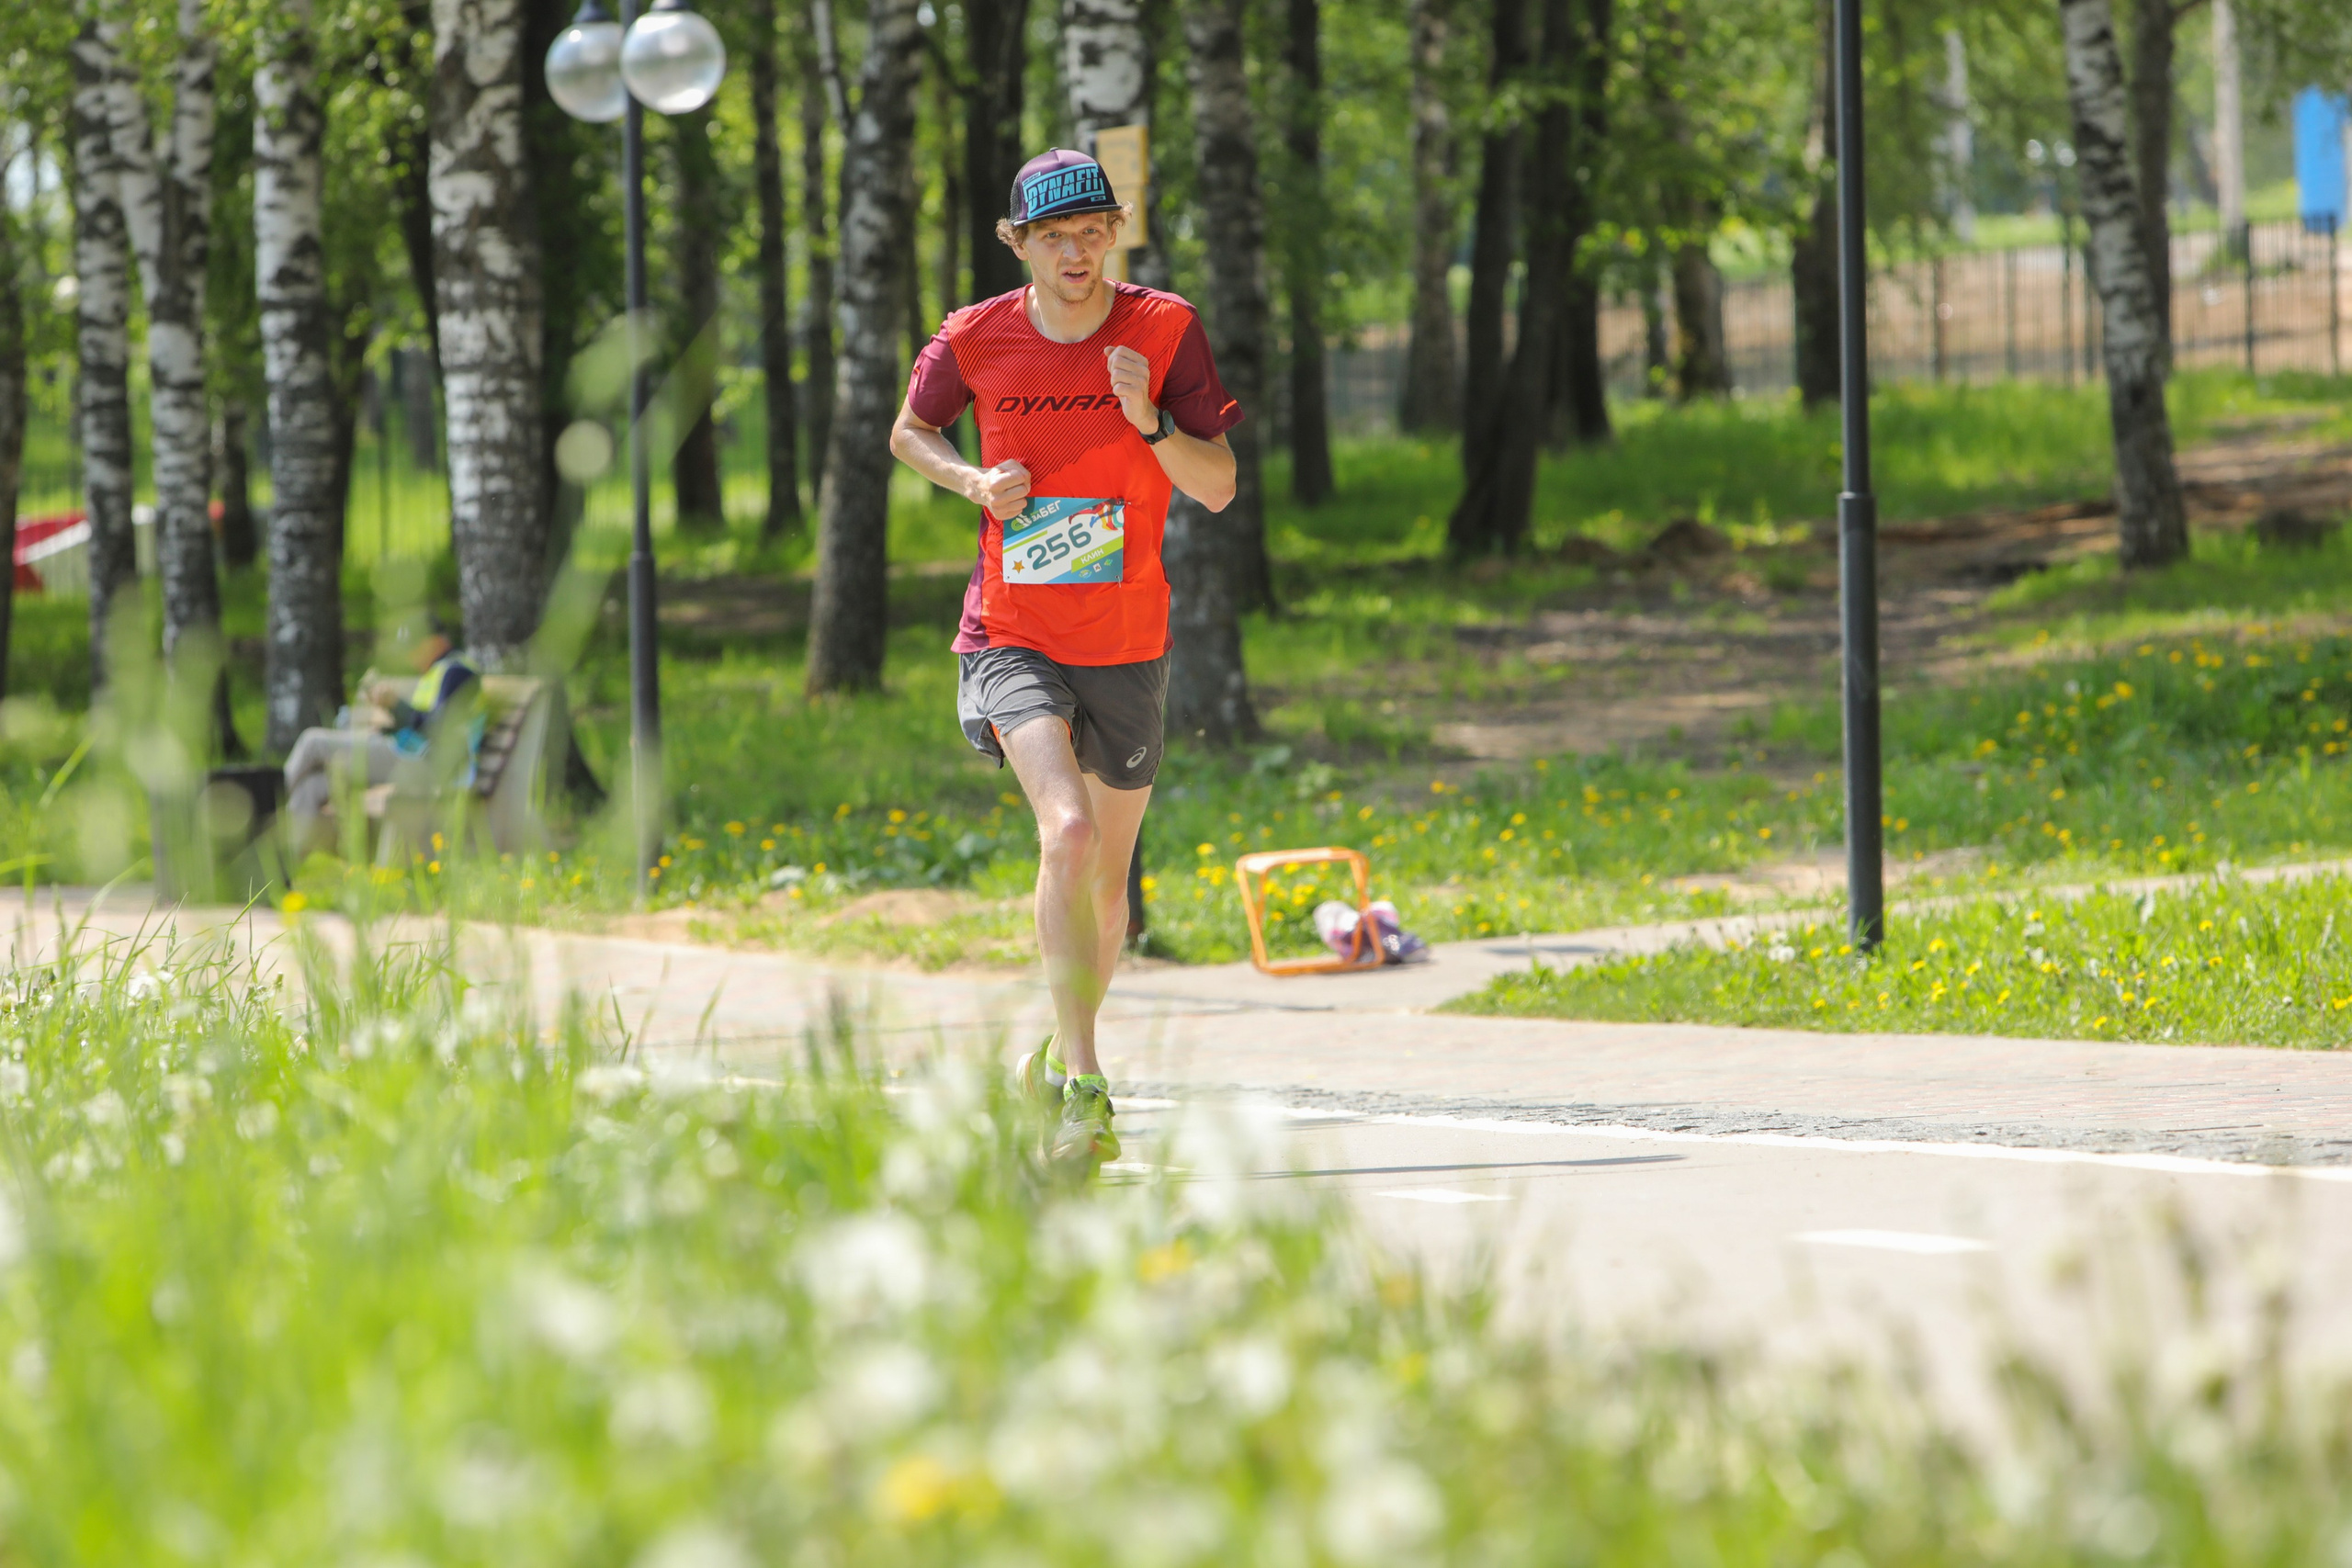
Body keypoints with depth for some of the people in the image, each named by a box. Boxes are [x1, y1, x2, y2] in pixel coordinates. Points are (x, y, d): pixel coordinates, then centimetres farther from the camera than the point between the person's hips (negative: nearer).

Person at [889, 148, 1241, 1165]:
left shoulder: (1165, 330, -5)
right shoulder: (976, 339, -4)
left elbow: (1218, 488, -5)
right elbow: (909, 433, 15)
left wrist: (1148, 423, -23)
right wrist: (974, 481, -5)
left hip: (1126, 648, 2)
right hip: (1013, 640, -2)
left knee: (1105, 876, 13)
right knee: (1068, 830, -25)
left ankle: (1061, 1056, 39)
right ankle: (1085, 1092, -26)